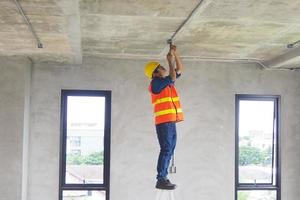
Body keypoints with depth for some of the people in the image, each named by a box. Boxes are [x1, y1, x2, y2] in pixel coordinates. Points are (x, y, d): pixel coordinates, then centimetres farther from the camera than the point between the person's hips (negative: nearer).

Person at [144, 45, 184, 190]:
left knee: (169, 151, 7)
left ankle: (163, 178, 10)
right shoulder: (155, 83, -6)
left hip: (171, 121, 9)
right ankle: (161, 180, -14)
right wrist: (170, 61, -3)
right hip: (163, 122, -9)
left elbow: (180, 69, 26)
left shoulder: (167, 81, 19)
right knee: (166, 149, -13)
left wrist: (175, 54, 16)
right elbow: (173, 77, -16)